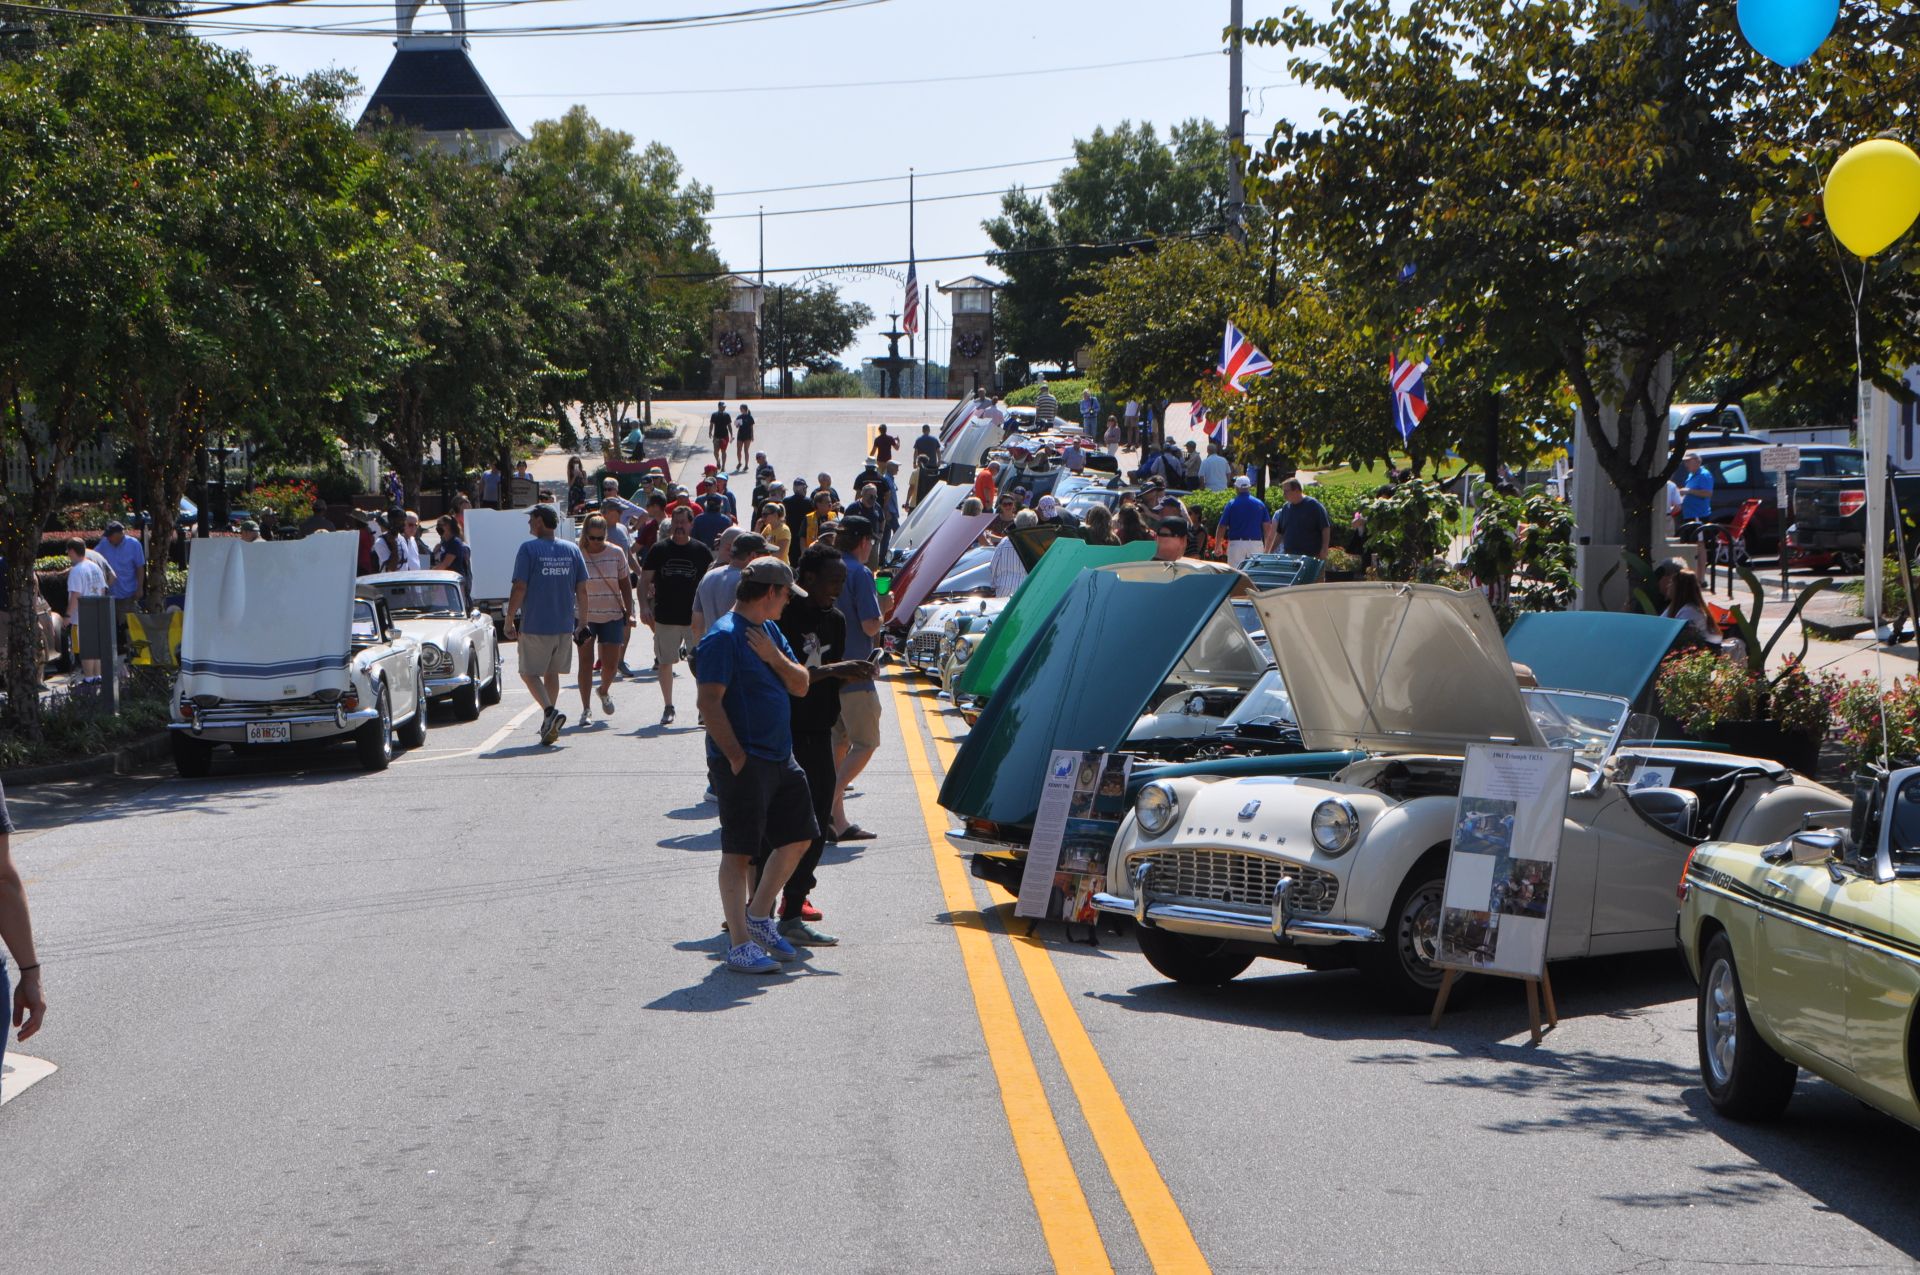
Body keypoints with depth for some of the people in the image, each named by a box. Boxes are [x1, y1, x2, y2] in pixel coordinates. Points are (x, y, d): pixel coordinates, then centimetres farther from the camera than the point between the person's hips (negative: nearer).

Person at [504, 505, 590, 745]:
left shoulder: (529, 549, -9)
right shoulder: (572, 550, 6)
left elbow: (519, 588, -13)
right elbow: (582, 590, 7)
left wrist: (509, 620, -4)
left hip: (535, 625, -5)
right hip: (564, 625, 5)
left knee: (529, 672, 5)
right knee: (552, 672, 16)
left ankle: (550, 711, -17)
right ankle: (549, 726, 17)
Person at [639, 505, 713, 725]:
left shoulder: (701, 551, 3)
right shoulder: (659, 550, 4)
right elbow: (645, 580, 7)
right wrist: (644, 605, -6)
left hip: (695, 617, -1)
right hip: (665, 616, 1)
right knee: (665, 662, 5)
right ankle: (668, 707, 15)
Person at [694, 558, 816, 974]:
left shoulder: (769, 631, 14)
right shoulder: (724, 637, -15)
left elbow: (800, 685, 11)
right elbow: (709, 702, -20)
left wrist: (774, 657, -7)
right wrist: (736, 756, -21)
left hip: (780, 757, 9)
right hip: (743, 763, -9)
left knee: (798, 836, 15)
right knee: (740, 851, -5)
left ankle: (759, 916, 26)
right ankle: (740, 944, -2)